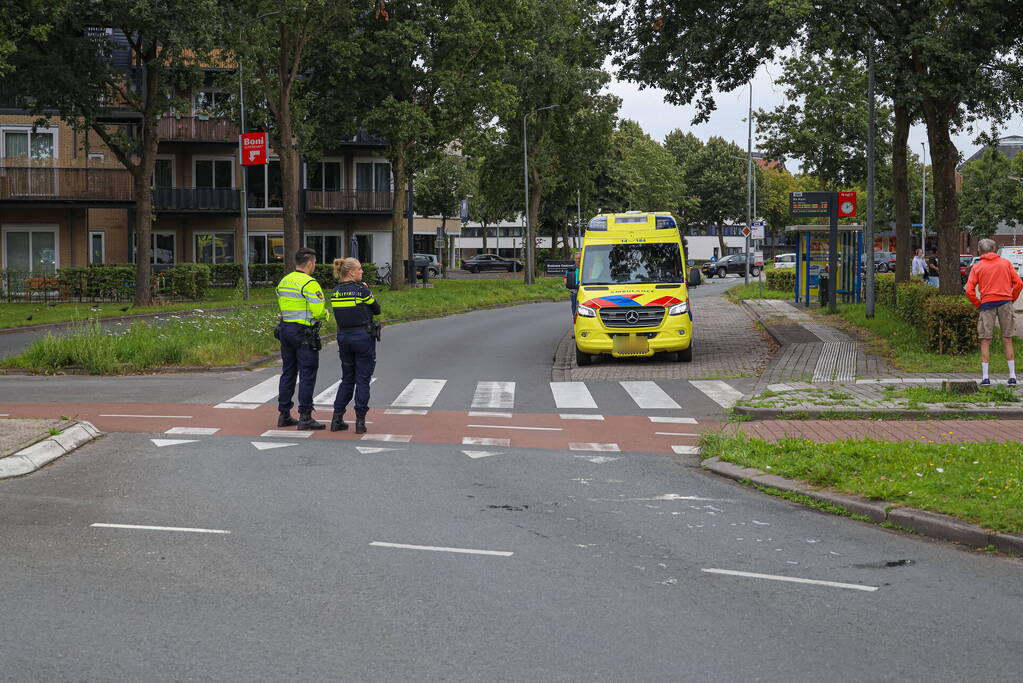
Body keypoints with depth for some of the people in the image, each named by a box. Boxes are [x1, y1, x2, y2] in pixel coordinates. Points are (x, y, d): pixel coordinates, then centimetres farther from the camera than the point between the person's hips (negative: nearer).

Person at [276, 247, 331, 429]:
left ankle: (284, 414, 17)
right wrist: (326, 315, 3)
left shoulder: (283, 281, 11)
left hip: (285, 330, 8)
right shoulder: (309, 283, -14)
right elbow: (318, 311, -19)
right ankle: (305, 417, -5)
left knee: (288, 373, 14)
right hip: (305, 333, -8)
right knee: (307, 375, -4)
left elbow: (282, 307, 15)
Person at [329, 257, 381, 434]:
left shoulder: (336, 292, 4)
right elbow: (377, 310, -2)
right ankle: (360, 422, 1)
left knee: (347, 379, 16)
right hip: (363, 337, -5)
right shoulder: (361, 290, -13)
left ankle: (337, 419, 10)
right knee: (363, 380, 2)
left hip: (343, 337, 5)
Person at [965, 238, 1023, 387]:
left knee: (985, 342, 5)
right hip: (1005, 302, 1)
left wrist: (978, 304, 8)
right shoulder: (1005, 263, 7)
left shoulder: (977, 267, 3)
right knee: (1007, 340, 8)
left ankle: (985, 377, 0)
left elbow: (969, 291, -5)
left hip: (987, 303, -1)